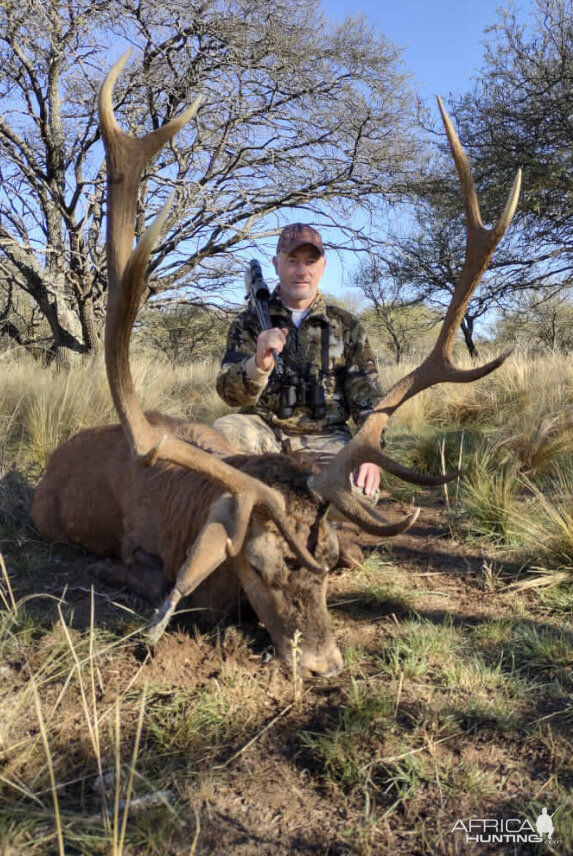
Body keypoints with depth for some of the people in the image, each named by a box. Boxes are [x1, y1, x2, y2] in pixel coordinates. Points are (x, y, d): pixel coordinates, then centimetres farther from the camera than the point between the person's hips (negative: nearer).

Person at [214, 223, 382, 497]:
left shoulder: (347, 327, 10)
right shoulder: (250, 321, 7)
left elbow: (367, 399, 7)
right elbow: (230, 392, -6)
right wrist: (259, 364, -29)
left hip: (324, 438, 0)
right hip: (264, 431, 0)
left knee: (360, 489, -28)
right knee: (224, 431, -32)